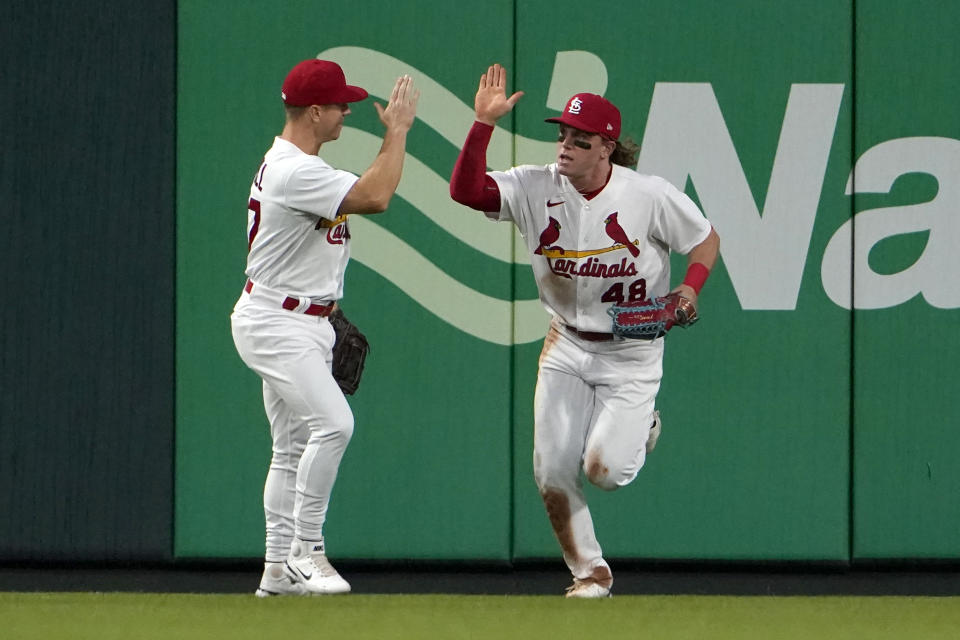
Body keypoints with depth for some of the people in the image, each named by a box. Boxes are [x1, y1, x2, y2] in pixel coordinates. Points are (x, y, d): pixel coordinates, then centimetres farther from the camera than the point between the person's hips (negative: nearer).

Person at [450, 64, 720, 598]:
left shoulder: (651, 195, -14)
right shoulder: (536, 188, -9)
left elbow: (706, 238, -1)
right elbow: (466, 190, -20)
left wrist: (690, 289, -19)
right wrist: (484, 124, -31)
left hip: (632, 351, -3)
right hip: (567, 347, 3)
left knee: (603, 469, -14)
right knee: (552, 472, -2)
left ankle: (640, 430, 22)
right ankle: (591, 572, 19)